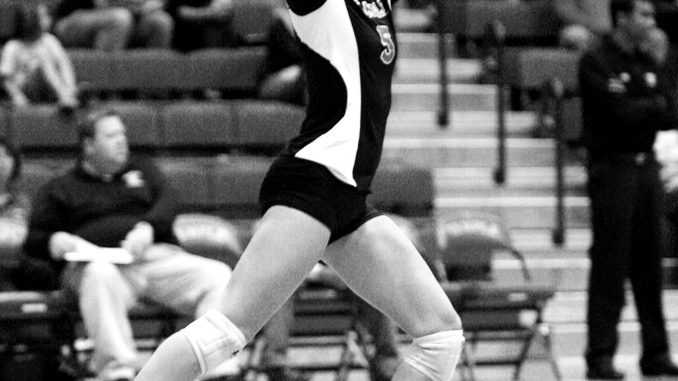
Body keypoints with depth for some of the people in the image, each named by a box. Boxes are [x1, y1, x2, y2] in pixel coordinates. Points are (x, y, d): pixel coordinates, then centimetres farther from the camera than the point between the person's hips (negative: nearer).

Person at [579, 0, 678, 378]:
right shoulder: (597, 62, -7)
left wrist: (639, 111, -13)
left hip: (646, 168, 6)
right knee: (609, 267, -6)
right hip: (612, 169, -6)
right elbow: (619, 110, -19)